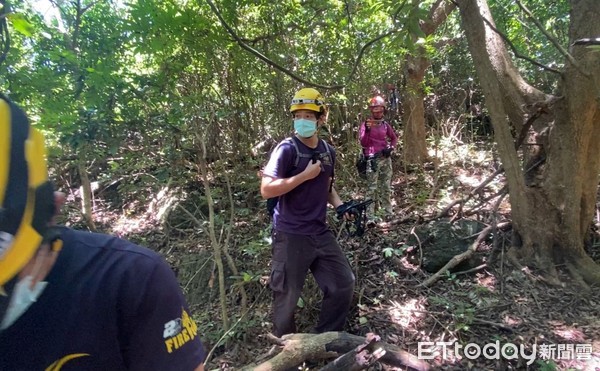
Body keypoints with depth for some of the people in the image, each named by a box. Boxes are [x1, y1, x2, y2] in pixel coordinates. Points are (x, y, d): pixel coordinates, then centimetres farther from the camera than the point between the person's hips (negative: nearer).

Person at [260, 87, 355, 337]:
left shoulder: (328, 151, 7)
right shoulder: (286, 149, -14)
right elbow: (266, 190, -21)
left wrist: (340, 206, 2)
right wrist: (305, 175, -22)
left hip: (320, 233, 7)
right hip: (290, 236, -6)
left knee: (344, 284, 12)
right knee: (287, 296, 8)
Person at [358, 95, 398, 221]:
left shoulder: (385, 124, 9)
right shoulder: (365, 124, -4)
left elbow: (394, 138, 24)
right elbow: (363, 144, -9)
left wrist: (391, 148, 5)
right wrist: (367, 130, -23)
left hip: (386, 158, 5)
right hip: (372, 160, -5)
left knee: (386, 187, 11)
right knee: (372, 188, -6)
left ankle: (387, 212, 21)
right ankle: (371, 215, -3)